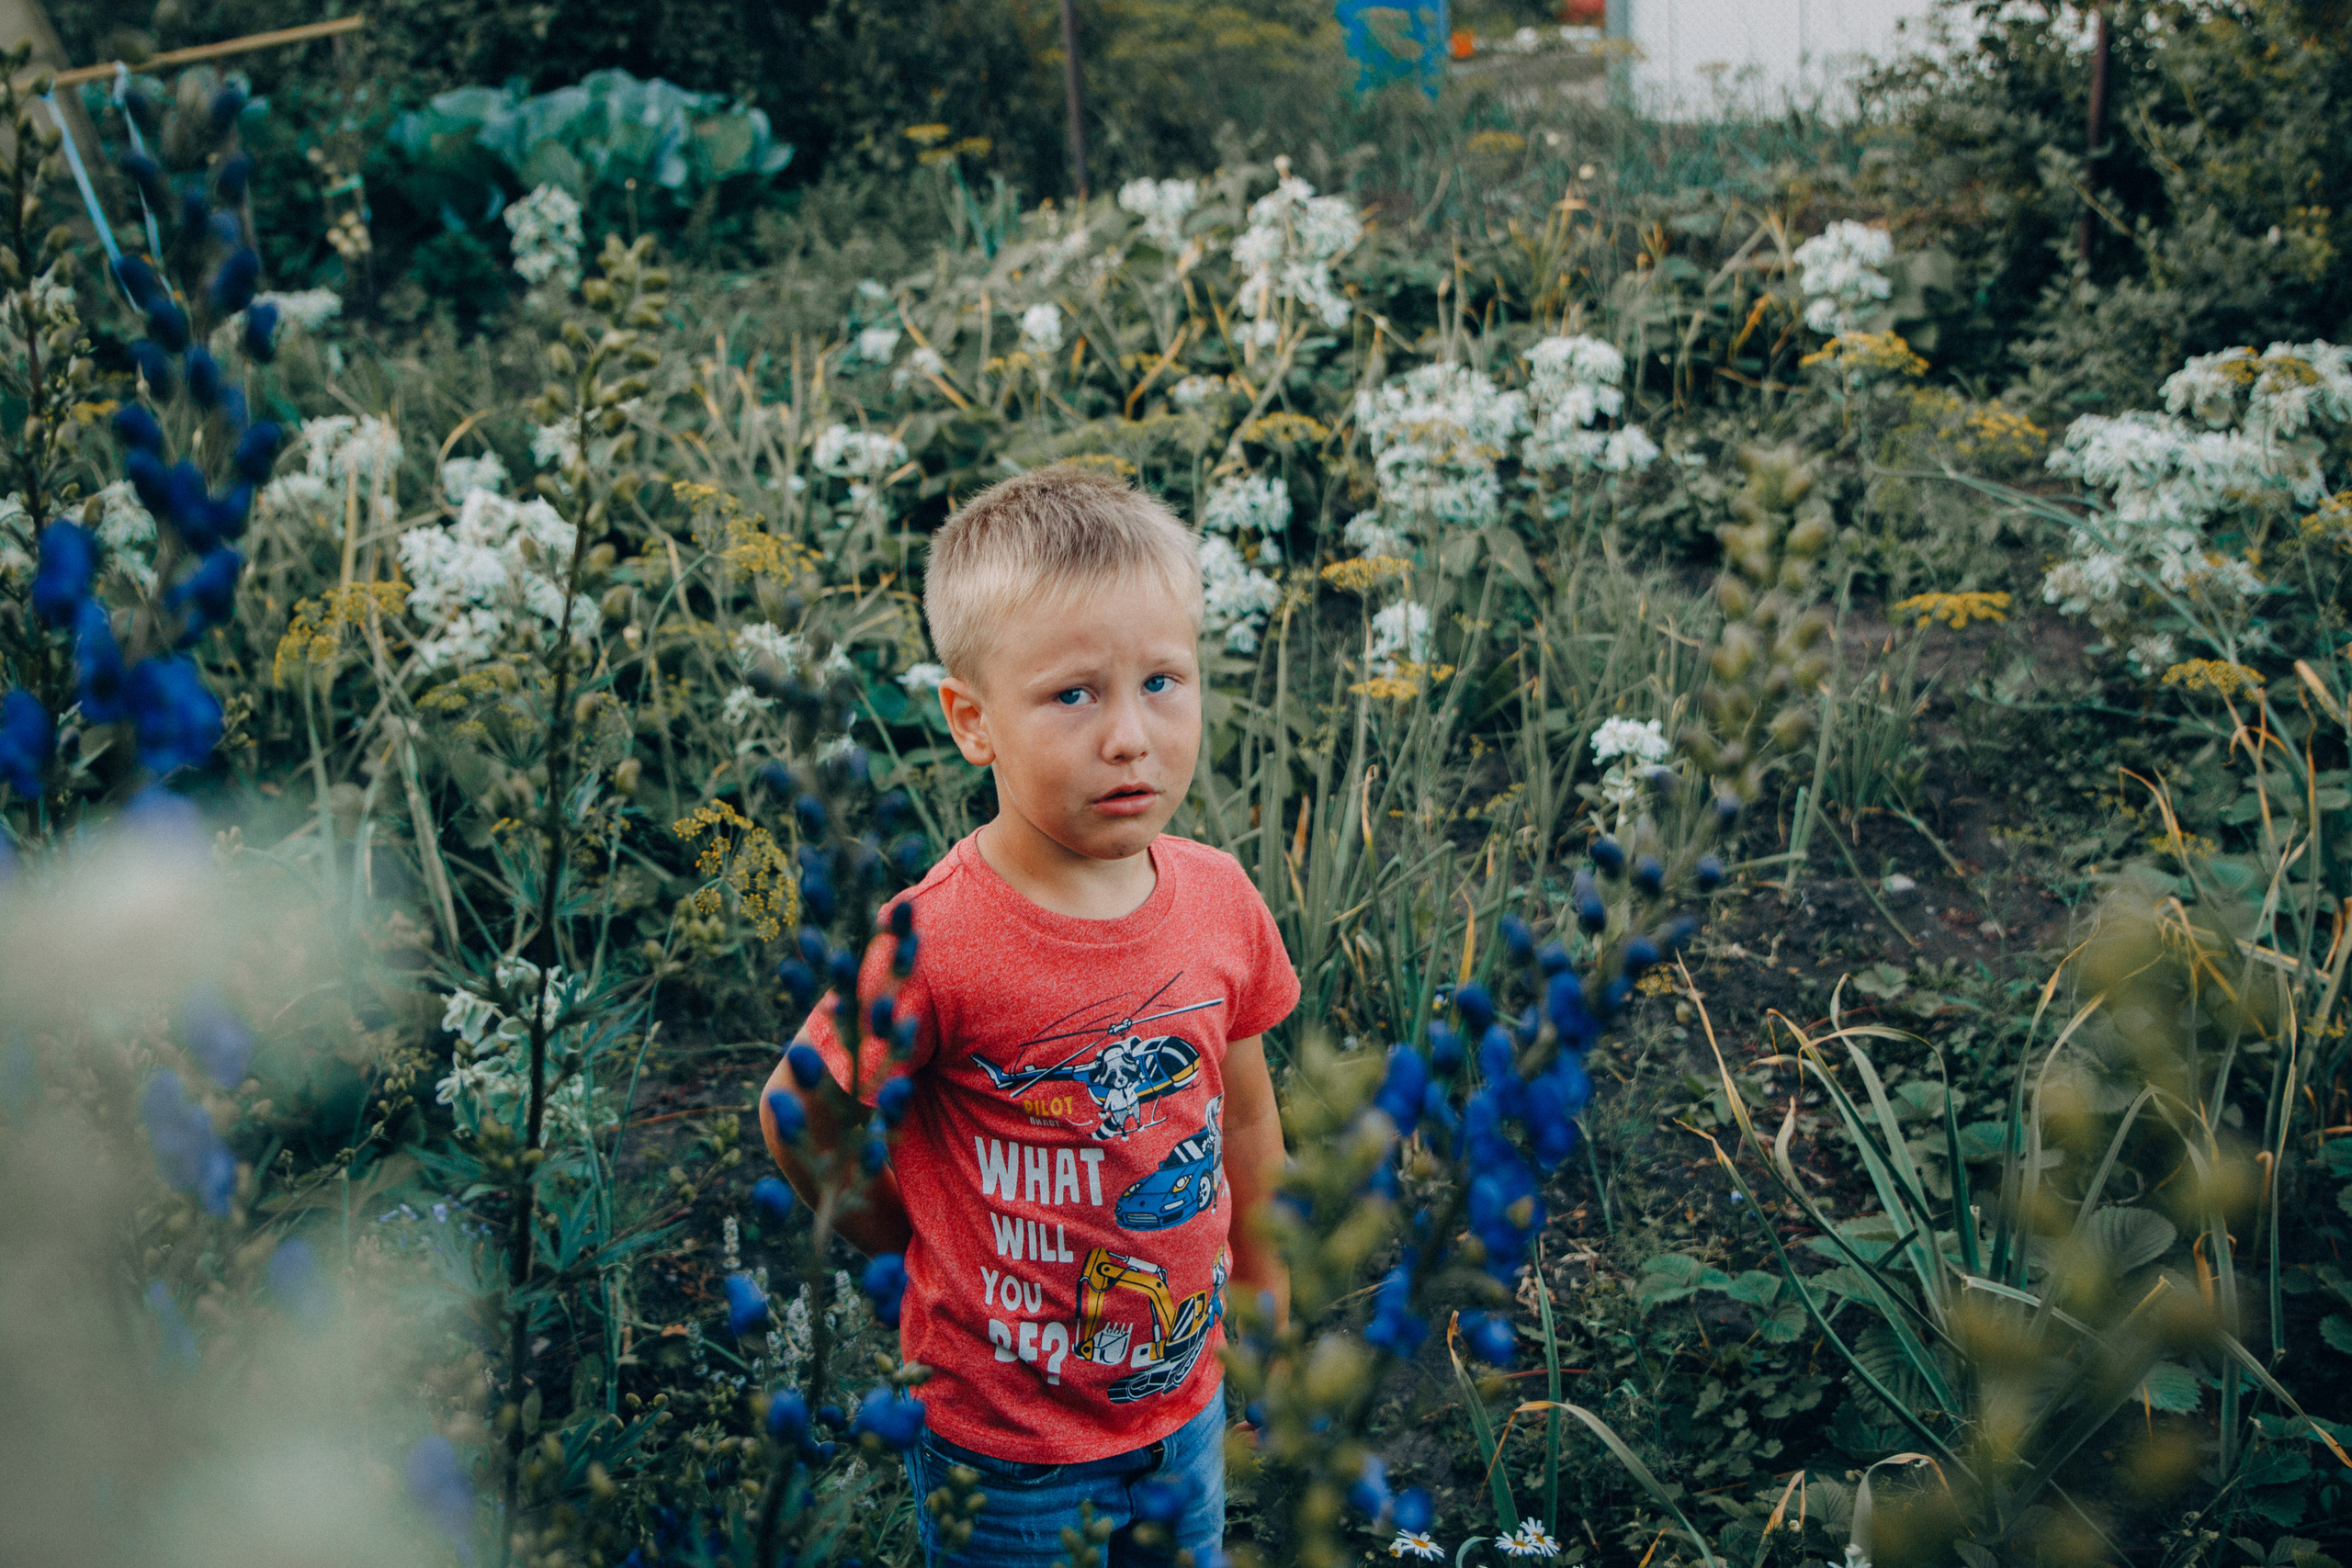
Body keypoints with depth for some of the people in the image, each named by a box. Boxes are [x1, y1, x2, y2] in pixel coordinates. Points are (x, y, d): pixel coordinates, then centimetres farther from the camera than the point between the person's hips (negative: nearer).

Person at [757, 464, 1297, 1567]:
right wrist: (900, 1232, 1)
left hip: (1185, 1411, 5)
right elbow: (798, 1122, -11)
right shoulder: (936, 941, -26)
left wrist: (1263, 1286, 15)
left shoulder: (1219, 898, -9)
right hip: (1002, 1450, -5)